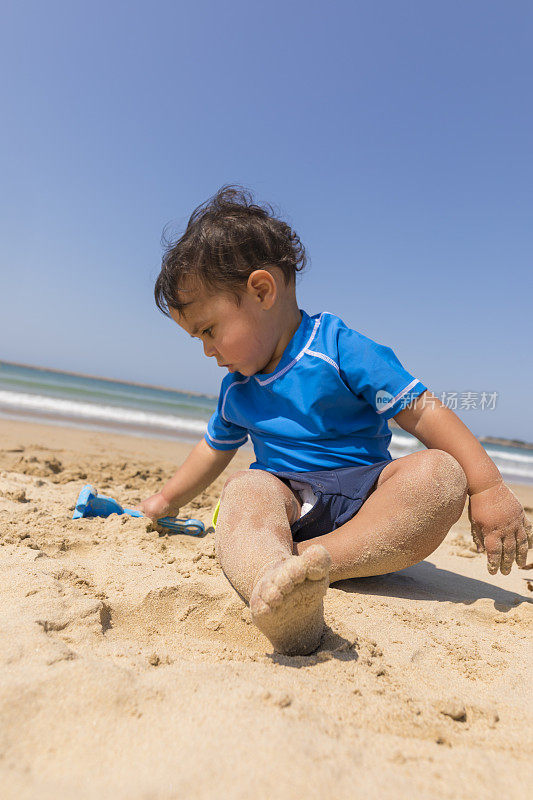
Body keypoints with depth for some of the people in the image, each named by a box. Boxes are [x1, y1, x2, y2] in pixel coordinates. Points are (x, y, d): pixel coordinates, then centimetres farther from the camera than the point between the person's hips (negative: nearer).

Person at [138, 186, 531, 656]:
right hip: (289, 499, 3)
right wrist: (166, 501, 37)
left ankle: (310, 559, -40)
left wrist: (489, 487, -19)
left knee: (440, 473, -31)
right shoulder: (236, 389, 13)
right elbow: (214, 449, 30)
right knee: (246, 489, -31)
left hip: (366, 493, -2)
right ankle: (274, 581, -61)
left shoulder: (339, 348, -8)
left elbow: (423, 412, -11)